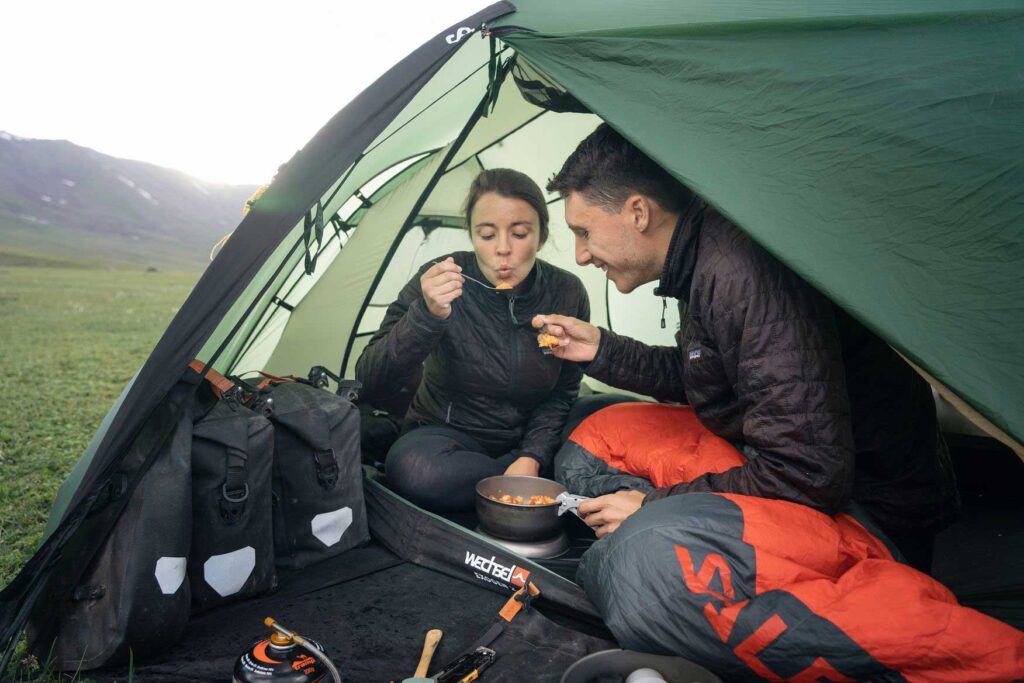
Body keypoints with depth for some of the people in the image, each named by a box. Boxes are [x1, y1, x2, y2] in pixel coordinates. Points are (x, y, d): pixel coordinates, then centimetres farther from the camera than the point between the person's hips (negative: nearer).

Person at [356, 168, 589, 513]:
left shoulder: (566, 293, -10)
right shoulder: (439, 282, -18)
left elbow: (562, 393, 0)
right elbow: (370, 384, -23)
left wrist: (533, 456, -17)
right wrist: (426, 315, -38)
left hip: (525, 439, 2)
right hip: (445, 434, -1)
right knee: (414, 469, -36)